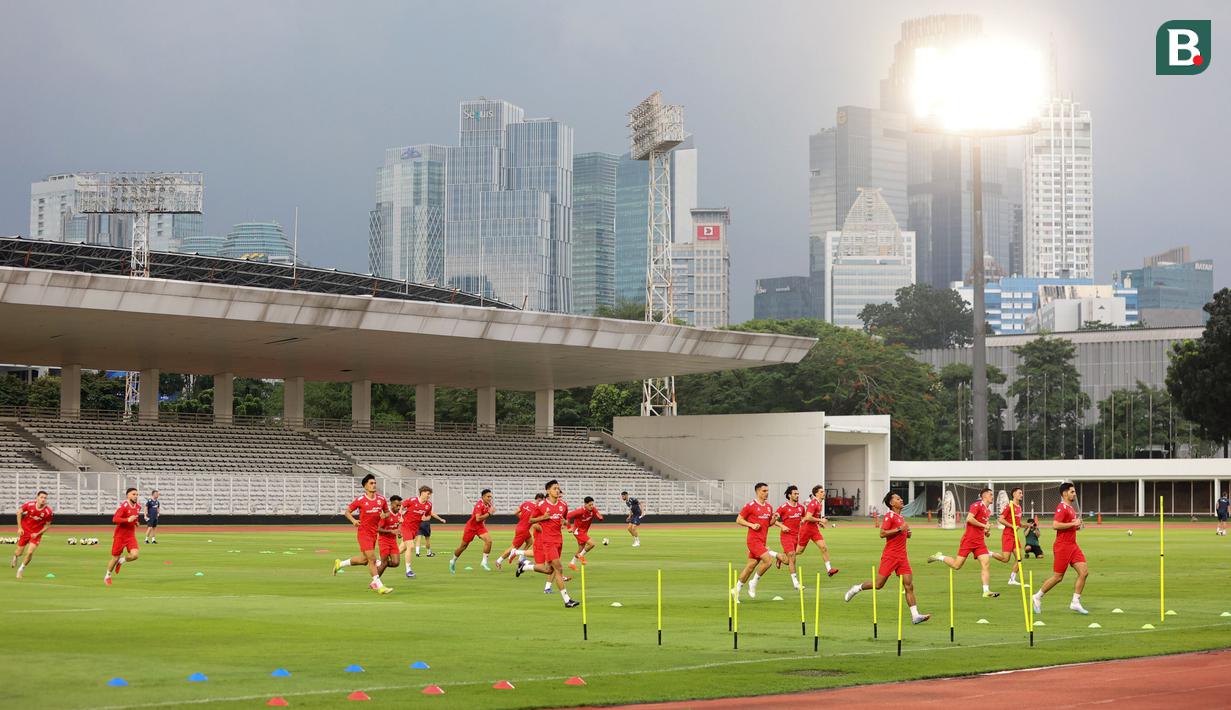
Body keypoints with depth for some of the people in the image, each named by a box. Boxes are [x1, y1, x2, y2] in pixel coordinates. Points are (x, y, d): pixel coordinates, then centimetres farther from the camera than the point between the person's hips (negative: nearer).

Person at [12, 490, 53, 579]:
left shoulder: (48, 512, -21)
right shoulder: (29, 505, -20)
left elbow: (47, 525, -5)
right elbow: (19, 512, -2)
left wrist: (37, 534, -14)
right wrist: (19, 527, -4)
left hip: (36, 534, -1)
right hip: (25, 530, 1)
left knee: (30, 552, -14)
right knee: (19, 553, 8)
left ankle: (20, 570, 11)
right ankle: (15, 557, 48)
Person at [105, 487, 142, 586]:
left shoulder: (138, 507, 4)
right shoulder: (123, 506, -17)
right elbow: (114, 519, -26)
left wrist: (136, 522, 8)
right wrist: (128, 520, -34)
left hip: (131, 535, 5)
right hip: (120, 536, -5)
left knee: (135, 555, -17)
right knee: (115, 558, 5)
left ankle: (121, 561, 14)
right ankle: (108, 575, 31)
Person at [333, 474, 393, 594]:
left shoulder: (381, 499, 3)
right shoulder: (360, 500, -10)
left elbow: (387, 512, 16)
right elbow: (347, 511, -1)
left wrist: (384, 515, -9)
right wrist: (353, 520, -20)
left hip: (374, 533, 6)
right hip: (363, 532, -6)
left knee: (364, 559, 15)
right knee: (372, 559, -10)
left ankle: (339, 564, 36)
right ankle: (380, 586, -7)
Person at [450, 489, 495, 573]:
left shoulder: (488, 504, -1)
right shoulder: (479, 505, -25)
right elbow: (478, 519, -35)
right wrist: (489, 513, -33)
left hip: (480, 527, 6)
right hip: (471, 527, -6)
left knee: (489, 540, -20)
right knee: (463, 546, 9)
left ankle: (484, 561, -12)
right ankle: (453, 561, 32)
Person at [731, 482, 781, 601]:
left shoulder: (769, 507, 14)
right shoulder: (750, 505, -7)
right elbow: (738, 520, -4)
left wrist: (774, 519, 1)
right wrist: (752, 525, -17)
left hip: (762, 541, 7)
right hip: (753, 540, -7)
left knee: (751, 566, 7)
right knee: (768, 560, -19)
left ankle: (736, 590, 16)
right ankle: (753, 583, -3)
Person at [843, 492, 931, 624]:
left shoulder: (901, 517, 17)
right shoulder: (889, 516, -8)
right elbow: (882, 533, -19)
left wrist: (907, 533, 11)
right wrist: (900, 529, -21)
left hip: (902, 556, 7)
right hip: (890, 556, -7)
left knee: (909, 586, -4)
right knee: (879, 584, -1)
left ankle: (915, 616, -9)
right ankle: (856, 589, 24)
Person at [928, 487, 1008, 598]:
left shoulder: (988, 511, 17)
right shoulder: (977, 505, -10)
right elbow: (969, 519, -22)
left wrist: (986, 531, 11)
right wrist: (984, 525, -17)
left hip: (980, 541, 8)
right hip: (968, 540, -8)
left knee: (986, 564, -7)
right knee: (957, 565, -5)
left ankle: (986, 591, -8)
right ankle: (939, 557, 21)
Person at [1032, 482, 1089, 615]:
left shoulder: (1070, 508, 16)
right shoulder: (1062, 507, -14)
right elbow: (1055, 525, -25)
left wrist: (1077, 525, 9)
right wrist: (1073, 524, -20)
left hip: (1072, 546, 9)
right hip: (1062, 546, -9)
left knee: (1084, 572, -3)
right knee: (1058, 577, -2)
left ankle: (1075, 602, 2)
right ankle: (1038, 597, 16)